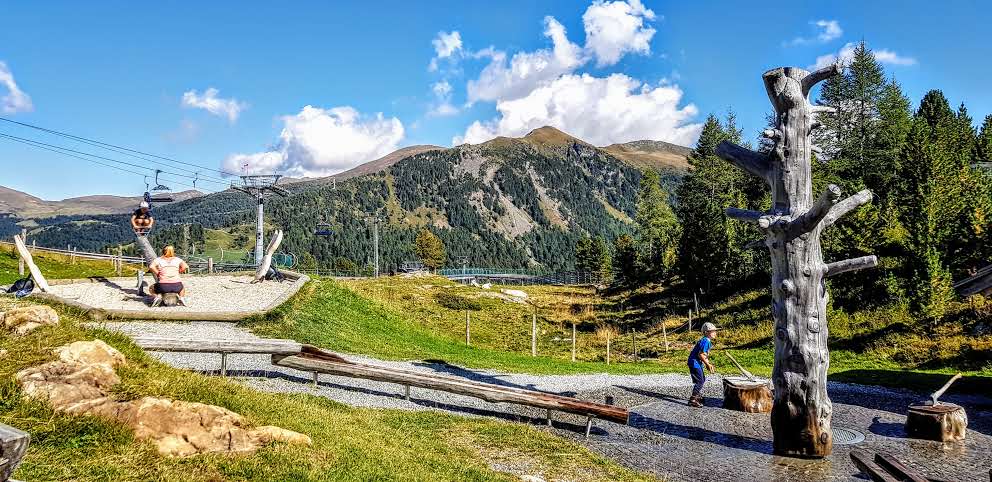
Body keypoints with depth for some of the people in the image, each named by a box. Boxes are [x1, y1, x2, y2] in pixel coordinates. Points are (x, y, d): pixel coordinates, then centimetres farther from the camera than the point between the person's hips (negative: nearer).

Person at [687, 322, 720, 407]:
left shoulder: (707, 341, 13)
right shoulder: (705, 341, -20)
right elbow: (700, 354, -24)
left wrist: (708, 363, 14)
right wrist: (707, 364, -17)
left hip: (697, 363, 11)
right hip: (694, 363, -11)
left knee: (702, 379, 22)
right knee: (700, 381, -10)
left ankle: (698, 397, 36)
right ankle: (692, 400, -8)